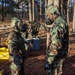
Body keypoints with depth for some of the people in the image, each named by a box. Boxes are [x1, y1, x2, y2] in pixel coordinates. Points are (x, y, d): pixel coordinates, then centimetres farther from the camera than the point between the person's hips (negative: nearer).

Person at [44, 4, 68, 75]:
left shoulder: (58, 25, -24)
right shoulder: (60, 22, 10)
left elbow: (55, 44, -31)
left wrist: (49, 61, -32)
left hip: (56, 56, -10)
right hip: (59, 55, 10)